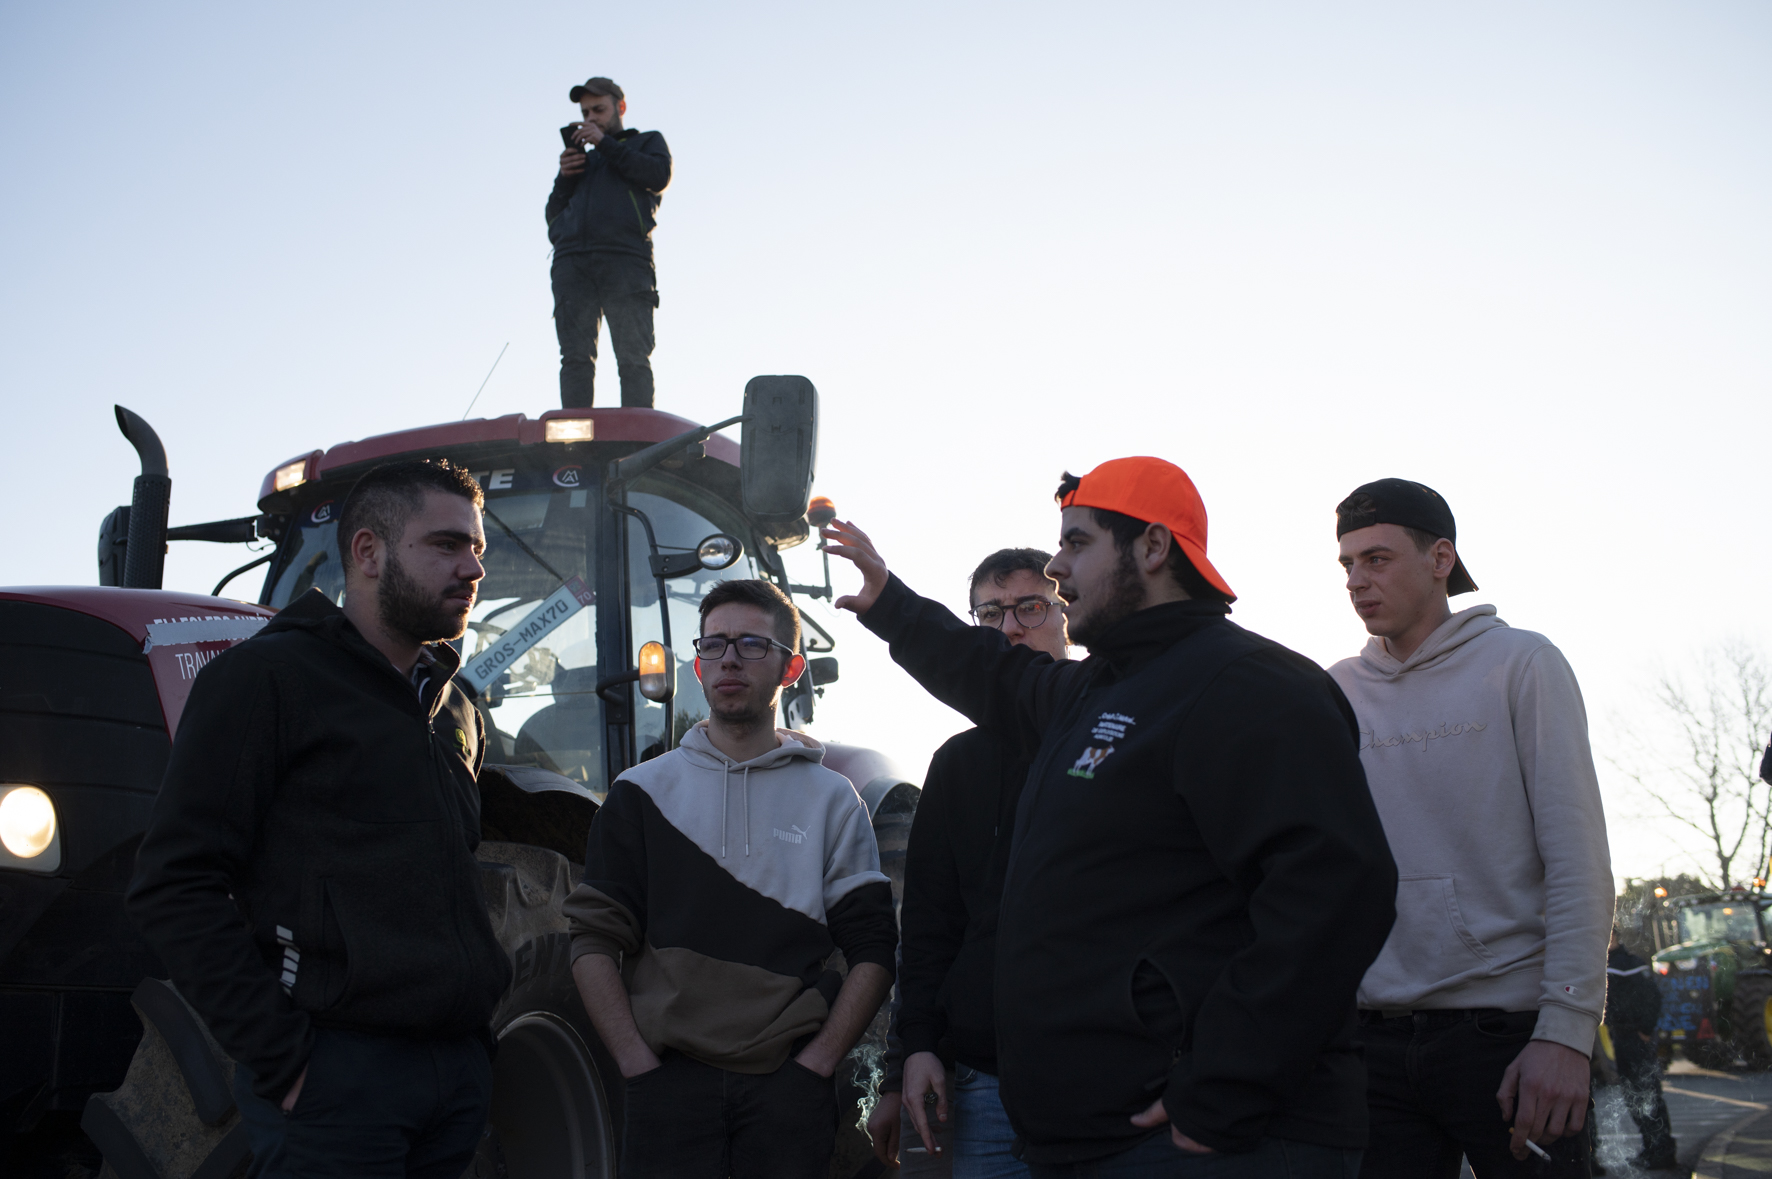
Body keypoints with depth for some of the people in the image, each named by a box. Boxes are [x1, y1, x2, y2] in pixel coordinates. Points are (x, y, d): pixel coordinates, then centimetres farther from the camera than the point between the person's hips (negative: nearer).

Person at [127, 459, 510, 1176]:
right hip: (336, 1069, -7)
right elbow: (174, 887, -12)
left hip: (463, 1065, 7)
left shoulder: (454, 710, 19)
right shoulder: (267, 675, -4)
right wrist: (281, 1057, -17)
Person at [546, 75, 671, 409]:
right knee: (576, 357, -11)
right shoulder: (582, 159, 35)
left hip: (625, 259, -3)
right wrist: (564, 177, 9)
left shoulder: (647, 142, 26)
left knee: (633, 358, -14)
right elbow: (553, 215, 27)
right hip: (572, 262, 3)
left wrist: (605, 143, 4)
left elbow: (659, 176, 2)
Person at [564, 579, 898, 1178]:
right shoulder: (643, 791, 8)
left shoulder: (832, 800, 8)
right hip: (670, 1079, 0)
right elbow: (595, 939, 4)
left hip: (789, 1085, 0)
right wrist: (639, 1063, -6)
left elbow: (872, 951, 4)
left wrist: (815, 1064, -6)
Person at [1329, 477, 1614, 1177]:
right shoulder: (1336, 692, 10)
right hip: (1375, 1035, 3)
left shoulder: (1520, 663, 1)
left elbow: (1578, 861, -6)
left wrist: (1566, 1030, -14)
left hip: (1507, 1033, -3)